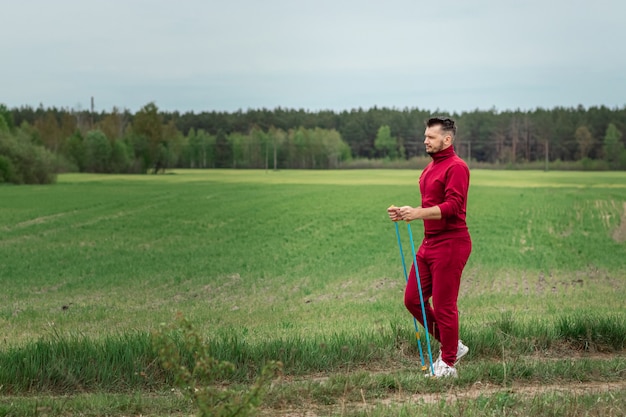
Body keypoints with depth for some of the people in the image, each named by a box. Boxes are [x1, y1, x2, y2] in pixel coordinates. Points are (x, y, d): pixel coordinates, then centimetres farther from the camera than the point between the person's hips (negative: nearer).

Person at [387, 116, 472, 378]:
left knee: (444, 306, -3)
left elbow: (453, 206, -22)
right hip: (429, 243, 10)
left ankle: (447, 365, 11)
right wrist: (404, 213, 9)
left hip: (450, 244, -10)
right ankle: (452, 346, 24)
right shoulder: (430, 168, 18)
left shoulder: (456, 167, -12)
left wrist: (418, 213, -31)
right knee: (413, 300, 10)